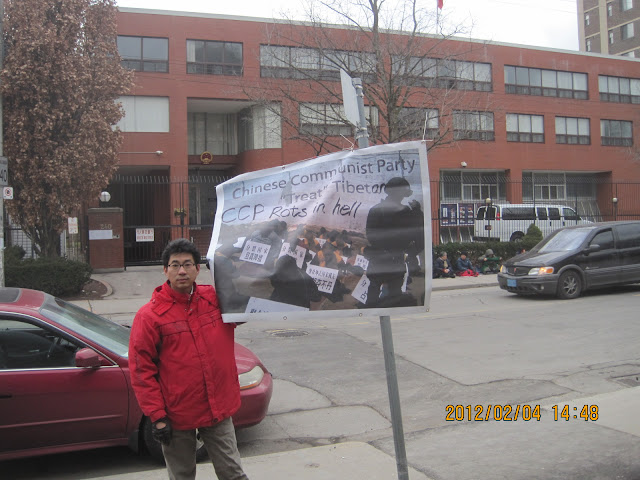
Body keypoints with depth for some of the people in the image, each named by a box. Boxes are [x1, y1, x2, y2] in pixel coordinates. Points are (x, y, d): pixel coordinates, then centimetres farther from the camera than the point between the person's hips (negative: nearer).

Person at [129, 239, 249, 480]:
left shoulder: (215, 299, -1)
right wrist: (156, 415, -12)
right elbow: (141, 369, -9)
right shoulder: (150, 315, -9)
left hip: (219, 409, 2)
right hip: (177, 415, -2)